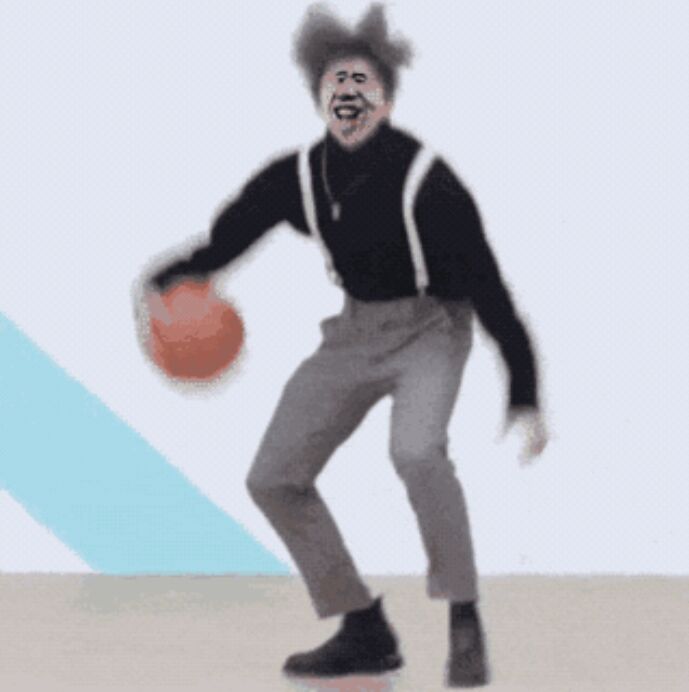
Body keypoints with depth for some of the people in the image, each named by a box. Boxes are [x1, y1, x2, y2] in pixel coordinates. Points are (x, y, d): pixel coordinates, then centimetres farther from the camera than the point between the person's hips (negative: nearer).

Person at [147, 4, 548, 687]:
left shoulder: (425, 180, -22)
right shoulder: (298, 177, -8)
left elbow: (485, 284, -21)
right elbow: (227, 235, 1)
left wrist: (525, 395, -23)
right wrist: (172, 282, -22)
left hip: (429, 328, -6)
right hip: (355, 330, 6)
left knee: (416, 450, -35)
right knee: (274, 478, 2)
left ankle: (465, 624, -19)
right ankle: (366, 633, 13)